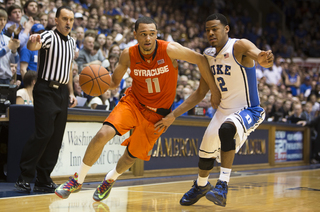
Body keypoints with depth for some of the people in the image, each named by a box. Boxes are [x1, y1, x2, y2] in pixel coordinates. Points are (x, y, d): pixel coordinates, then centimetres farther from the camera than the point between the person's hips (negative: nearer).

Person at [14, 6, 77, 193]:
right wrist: (33, 43, -55)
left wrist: (71, 93, 18)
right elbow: (34, 45, -32)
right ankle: (25, 177, -6)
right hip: (46, 90, -7)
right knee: (43, 134, -15)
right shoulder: (49, 37, -9)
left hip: (62, 92, 7)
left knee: (56, 138, 5)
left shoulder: (71, 42, 14)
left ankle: (43, 180, 11)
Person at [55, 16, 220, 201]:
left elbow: (200, 59, -10)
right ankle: (78, 180, -5)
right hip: (133, 102, 1)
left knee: (132, 156, 8)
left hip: (157, 113, -1)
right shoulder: (129, 55, -12)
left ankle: (110, 180, 42)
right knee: (103, 134, -23)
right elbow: (115, 82, 2)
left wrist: (214, 90, -9)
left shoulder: (169, 50, -21)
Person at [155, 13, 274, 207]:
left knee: (226, 129, -37)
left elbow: (259, 56, -41)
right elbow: (200, 93, 11)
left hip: (248, 110, -7)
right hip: (224, 110, 8)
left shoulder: (239, 47, -18)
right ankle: (201, 186, 45)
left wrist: (265, 59, -67)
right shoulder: (209, 56, 3)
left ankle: (223, 187, -34)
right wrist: (174, 115, 6)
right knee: (206, 152, 13)